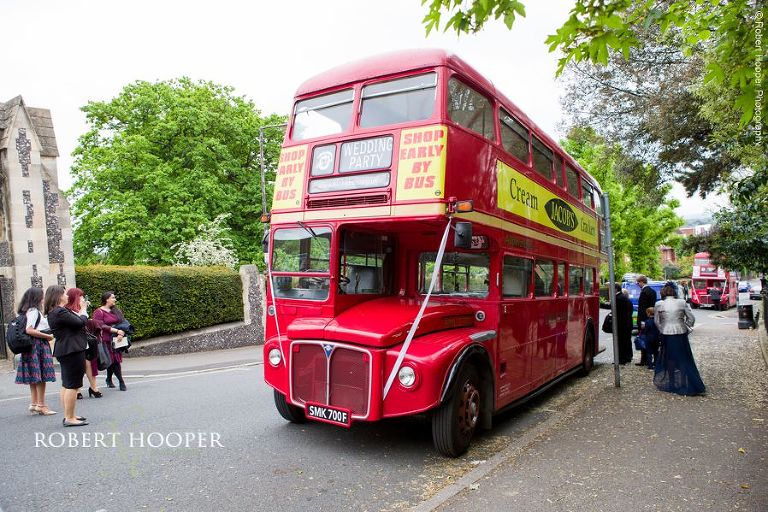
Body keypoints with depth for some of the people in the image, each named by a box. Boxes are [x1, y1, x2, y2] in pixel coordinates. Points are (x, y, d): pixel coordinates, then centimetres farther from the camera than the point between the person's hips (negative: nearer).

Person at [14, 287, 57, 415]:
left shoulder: (33, 311, 15)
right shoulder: (34, 311, -12)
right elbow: (29, 330, -21)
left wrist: (47, 336, 9)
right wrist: (48, 336, -15)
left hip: (34, 347, 10)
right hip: (38, 346, -10)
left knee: (34, 378, 12)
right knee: (41, 376, -5)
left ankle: (34, 404, 18)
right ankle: (41, 405, -2)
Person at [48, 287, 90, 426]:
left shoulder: (58, 311, 16)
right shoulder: (60, 312, -16)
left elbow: (75, 322, 14)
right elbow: (80, 322, -19)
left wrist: (81, 310, 8)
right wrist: (83, 310, -3)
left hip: (66, 351, 11)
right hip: (72, 351, -11)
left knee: (67, 384, 15)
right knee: (73, 385, -7)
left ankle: (68, 415, 23)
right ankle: (69, 418, -4)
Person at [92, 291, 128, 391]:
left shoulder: (116, 310, 16)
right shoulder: (99, 312, -4)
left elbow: (123, 322, 12)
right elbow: (101, 326, -13)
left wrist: (121, 333, -6)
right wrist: (117, 331, -16)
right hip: (107, 340, -6)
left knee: (113, 361, 8)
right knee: (113, 361, -6)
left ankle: (109, 380, 25)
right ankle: (121, 382, -3)